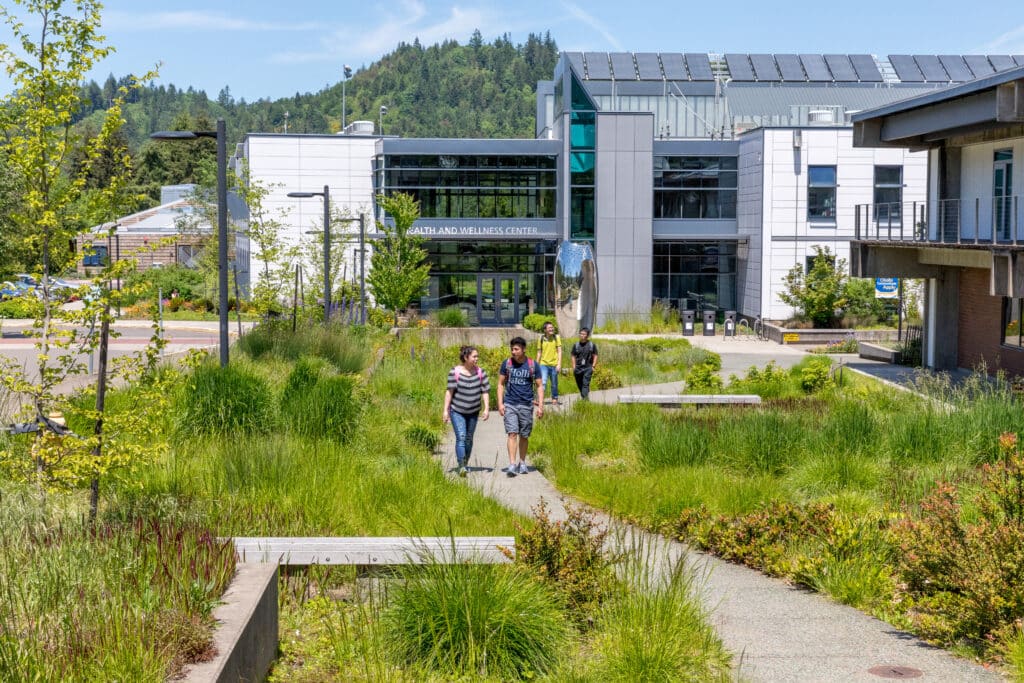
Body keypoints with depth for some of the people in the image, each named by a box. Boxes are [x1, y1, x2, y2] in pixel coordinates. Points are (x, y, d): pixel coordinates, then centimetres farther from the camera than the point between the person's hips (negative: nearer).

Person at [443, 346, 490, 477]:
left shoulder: (480, 372, -5)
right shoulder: (455, 372, -13)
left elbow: (485, 391, -3)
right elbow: (449, 391, -10)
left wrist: (486, 409, -10)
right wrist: (446, 410, -10)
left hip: (473, 412, 3)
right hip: (457, 411, -3)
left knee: (469, 438, 13)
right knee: (461, 437, -15)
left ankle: (465, 464, 28)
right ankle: (461, 466, -19)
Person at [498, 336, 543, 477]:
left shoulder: (532, 365, -1)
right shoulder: (507, 363, 1)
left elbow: (539, 386, 3)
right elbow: (501, 384, 7)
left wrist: (540, 406, -5)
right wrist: (500, 403, -3)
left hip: (526, 405, 1)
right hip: (510, 405, 0)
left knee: (524, 436, 9)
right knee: (512, 434, -11)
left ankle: (522, 463, 25)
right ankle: (512, 465, -15)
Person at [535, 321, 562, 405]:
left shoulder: (556, 338, 1)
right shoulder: (541, 339, 1)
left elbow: (559, 351, -1)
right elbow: (539, 353, 8)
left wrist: (559, 364, -10)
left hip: (554, 364, 1)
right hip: (544, 364, -1)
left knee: (554, 384, 12)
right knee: (543, 382, -16)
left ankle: (554, 399, 27)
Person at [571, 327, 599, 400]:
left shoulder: (592, 345, 2)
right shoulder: (576, 345, 8)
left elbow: (595, 356, 6)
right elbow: (573, 356, 12)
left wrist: (593, 366, -3)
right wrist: (574, 367, 4)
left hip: (588, 368, -3)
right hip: (578, 368, 3)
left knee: (585, 384, -14)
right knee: (580, 385, 8)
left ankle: (585, 398, -21)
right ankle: (583, 398, 21)